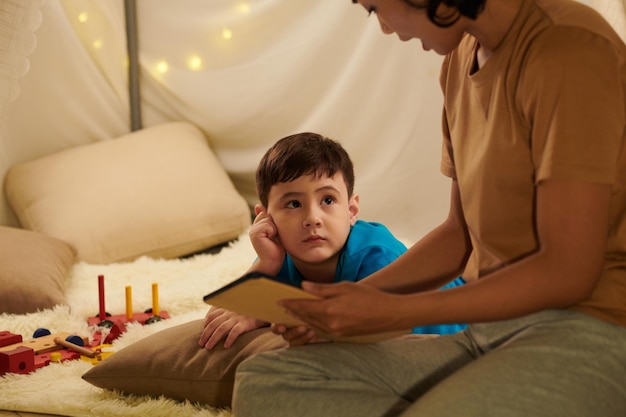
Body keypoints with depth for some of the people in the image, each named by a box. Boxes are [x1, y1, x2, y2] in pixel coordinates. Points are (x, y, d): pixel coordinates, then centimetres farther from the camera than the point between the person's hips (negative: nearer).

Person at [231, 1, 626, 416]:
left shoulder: (569, 52, -15)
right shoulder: (461, 59, 12)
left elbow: (568, 271, -17)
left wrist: (393, 311, -14)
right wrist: (353, 296, 4)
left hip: (587, 334, -9)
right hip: (486, 332, 9)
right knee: (263, 383, -6)